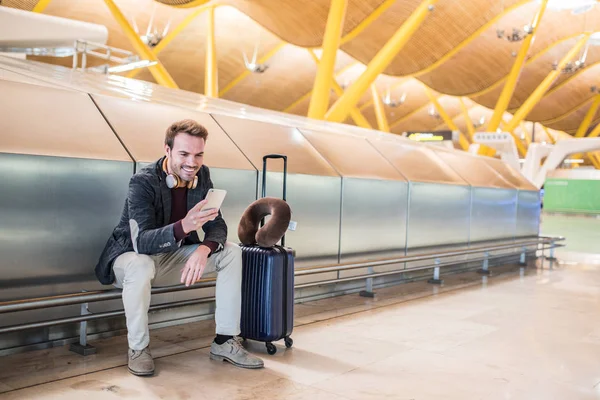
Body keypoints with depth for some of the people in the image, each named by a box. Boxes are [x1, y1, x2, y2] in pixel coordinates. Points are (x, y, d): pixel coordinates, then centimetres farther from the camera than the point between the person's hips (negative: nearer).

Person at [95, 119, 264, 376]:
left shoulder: (201, 175, -7)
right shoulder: (143, 182, -24)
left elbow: (217, 225, -9)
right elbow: (142, 242, -35)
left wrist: (204, 249, -33)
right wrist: (184, 226, -53)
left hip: (173, 258, 6)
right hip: (132, 256, -5)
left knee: (231, 252, -10)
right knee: (141, 265, -39)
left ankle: (225, 342, -5)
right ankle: (138, 348, -16)